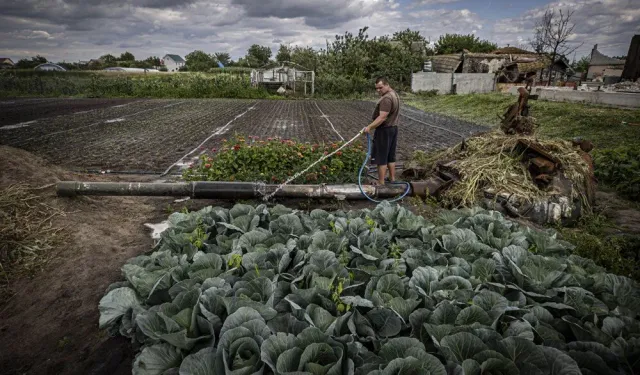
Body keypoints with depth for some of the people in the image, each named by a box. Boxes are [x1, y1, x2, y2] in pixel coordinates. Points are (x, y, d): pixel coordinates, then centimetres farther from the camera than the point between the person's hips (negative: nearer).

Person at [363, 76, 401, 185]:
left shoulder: (386, 98, -22)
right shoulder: (394, 94, 13)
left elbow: (382, 117, -29)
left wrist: (369, 127, -29)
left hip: (384, 130, -10)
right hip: (393, 128, 10)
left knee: (381, 157, -3)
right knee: (391, 156, 16)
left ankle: (381, 183, 2)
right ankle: (392, 179, 24)